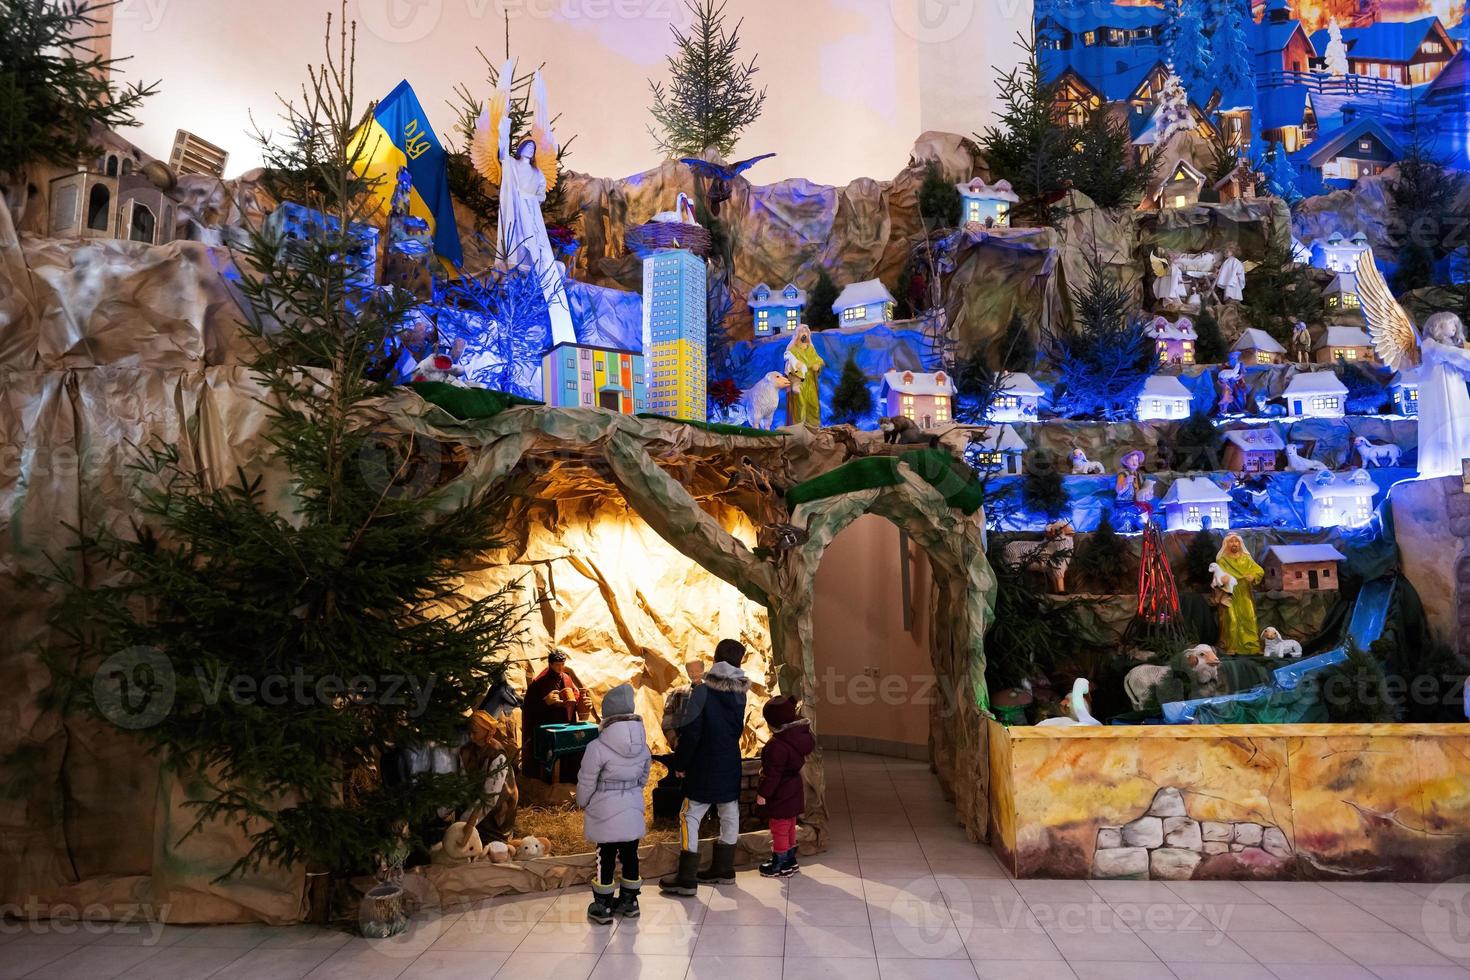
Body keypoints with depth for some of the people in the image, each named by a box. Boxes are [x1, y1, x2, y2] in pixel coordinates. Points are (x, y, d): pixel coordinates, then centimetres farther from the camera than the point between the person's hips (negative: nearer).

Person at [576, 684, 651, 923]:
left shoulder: (597, 748, -22)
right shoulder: (643, 746, -5)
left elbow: (586, 782, -12)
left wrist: (582, 803, 7)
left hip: (605, 813, -4)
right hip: (633, 811, 4)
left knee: (606, 858, 8)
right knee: (630, 854, 15)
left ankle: (603, 906, 18)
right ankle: (629, 901, 28)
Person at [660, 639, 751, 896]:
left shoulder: (702, 691, -16)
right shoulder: (740, 693, 1)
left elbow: (690, 732, -15)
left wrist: (680, 764, -6)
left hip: (704, 767, -6)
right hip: (731, 766, 6)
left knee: (691, 818, 0)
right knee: (729, 815, 15)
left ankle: (686, 880, 1)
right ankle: (723, 870, 27)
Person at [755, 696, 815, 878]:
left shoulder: (777, 745, -30)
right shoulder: (800, 736, -4)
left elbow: (772, 774, -26)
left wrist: (762, 793, -15)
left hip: (780, 796, -9)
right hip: (793, 793, 9)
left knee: (779, 829, 6)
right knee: (789, 827, 22)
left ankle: (780, 864, 18)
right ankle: (790, 860, 35)